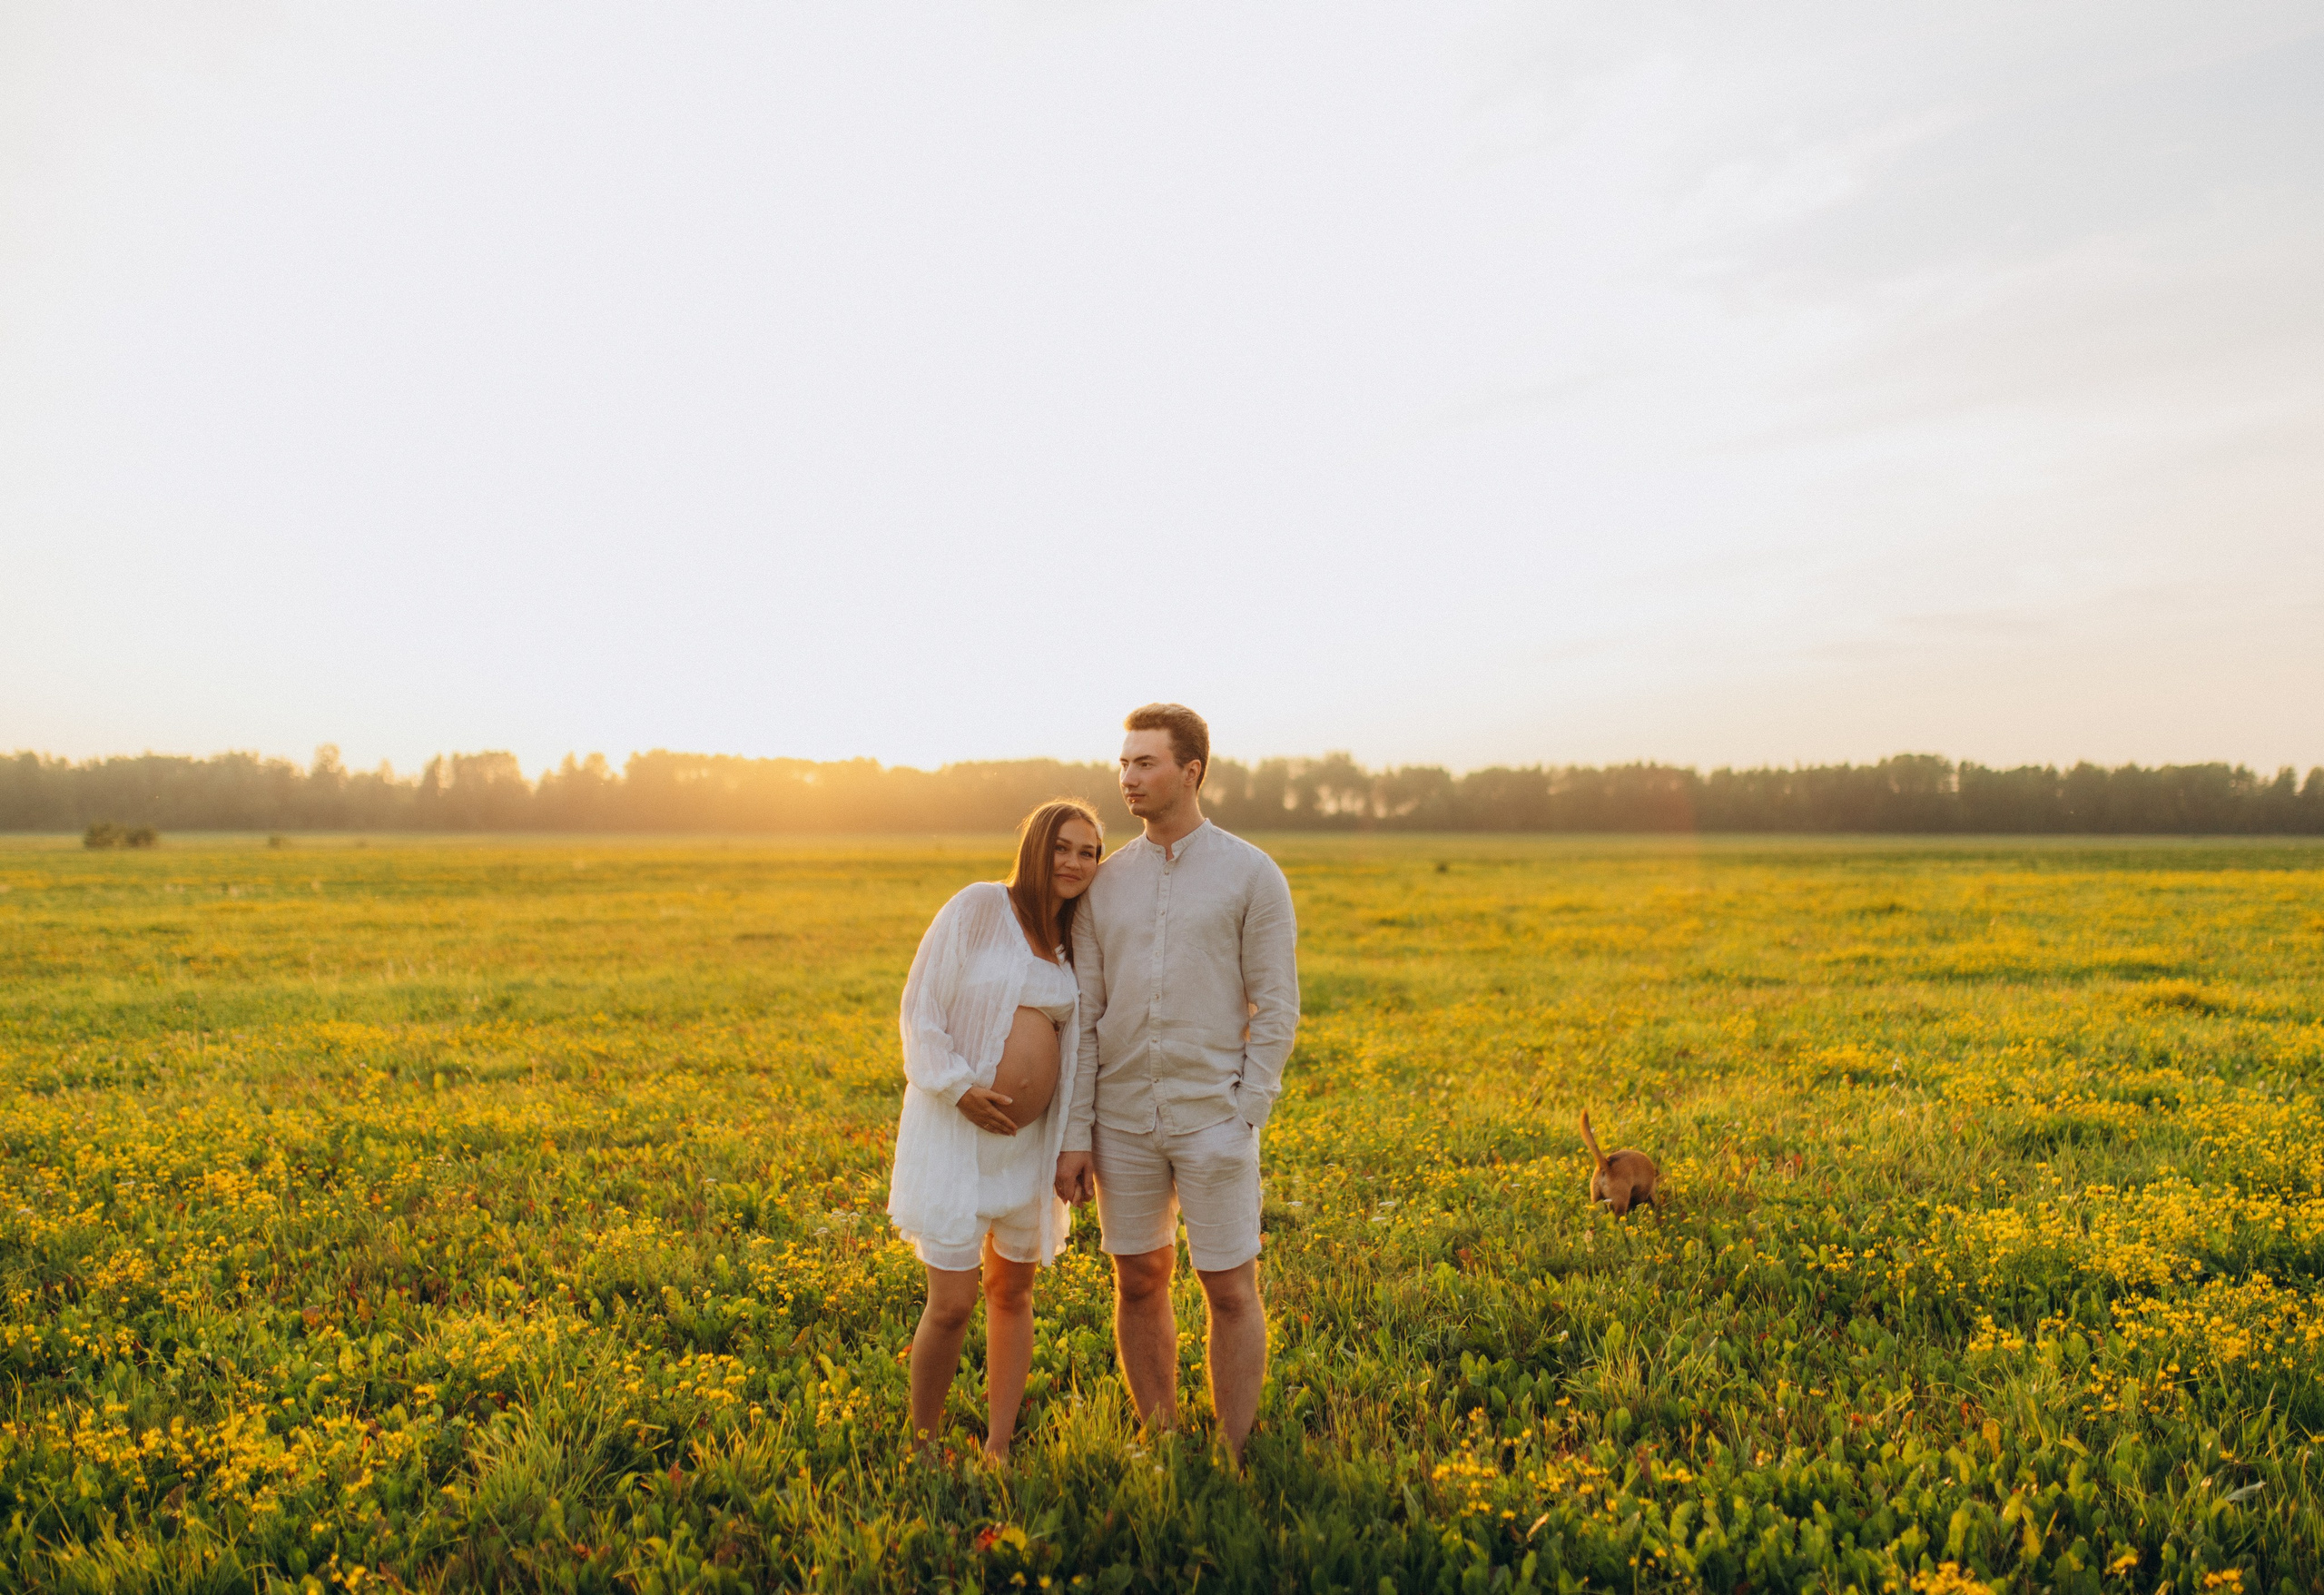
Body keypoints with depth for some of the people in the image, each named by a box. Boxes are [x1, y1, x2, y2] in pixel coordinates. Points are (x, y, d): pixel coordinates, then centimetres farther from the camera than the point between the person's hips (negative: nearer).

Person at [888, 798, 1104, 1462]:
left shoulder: (1076, 944, 9)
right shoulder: (979, 907, -7)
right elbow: (920, 1009, -8)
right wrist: (960, 1087, -19)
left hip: (1030, 1142, 5)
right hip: (957, 1133, -5)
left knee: (1012, 1291, 14)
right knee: (951, 1304, -5)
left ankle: (999, 1448, 28)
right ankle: (922, 1445, 18)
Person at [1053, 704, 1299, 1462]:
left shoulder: (1253, 875, -5)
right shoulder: (1106, 883, 5)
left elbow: (1276, 1010, -5)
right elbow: (1085, 1016, 5)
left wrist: (1243, 1121, -12)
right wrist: (1074, 1135, 0)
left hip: (1214, 1120, -3)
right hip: (1125, 1122, 4)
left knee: (1231, 1292, 3)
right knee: (1138, 1285, 11)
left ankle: (1235, 1464, 18)